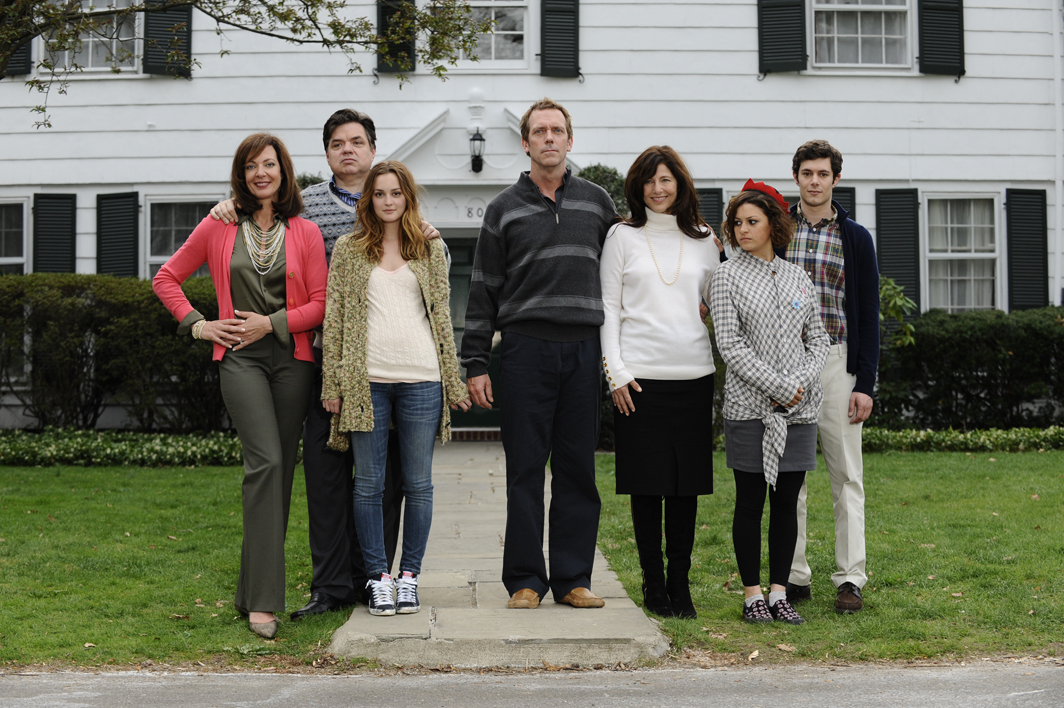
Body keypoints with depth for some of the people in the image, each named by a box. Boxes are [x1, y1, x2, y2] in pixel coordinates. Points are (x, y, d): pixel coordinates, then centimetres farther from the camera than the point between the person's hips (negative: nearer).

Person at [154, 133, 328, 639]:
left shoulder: (305, 233, 8)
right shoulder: (218, 228, 8)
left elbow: (321, 304, 4)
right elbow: (166, 278, 16)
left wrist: (271, 322, -7)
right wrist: (197, 324, 6)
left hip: (292, 358, 2)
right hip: (240, 358, -2)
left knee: (280, 470, 3)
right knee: (265, 462, -18)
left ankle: (253, 590, 15)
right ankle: (262, 601, -20)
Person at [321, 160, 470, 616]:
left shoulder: (430, 250, 12)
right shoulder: (348, 250, 9)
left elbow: (441, 317, 13)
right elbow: (334, 317, 6)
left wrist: (454, 382, 8)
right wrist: (332, 384, 0)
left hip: (421, 378, 1)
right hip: (366, 380, -1)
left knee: (418, 483, 4)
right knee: (368, 483, 2)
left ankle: (410, 575, 14)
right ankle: (377, 577, 12)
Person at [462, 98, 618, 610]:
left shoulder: (598, 202, 13)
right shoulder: (504, 209, 9)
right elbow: (483, 290, 7)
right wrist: (474, 363, 1)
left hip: (584, 350, 2)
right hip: (525, 347, -1)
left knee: (577, 468, 4)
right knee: (525, 469, -1)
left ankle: (573, 578, 11)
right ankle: (524, 580, 6)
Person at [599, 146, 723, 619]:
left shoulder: (704, 240, 12)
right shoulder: (623, 236, 6)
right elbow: (609, 308, 3)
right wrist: (615, 372, -5)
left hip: (694, 373, 2)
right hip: (640, 375, -2)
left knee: (688, 483, 3)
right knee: (647, 482, 0)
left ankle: (680, 585, 13)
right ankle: (653, 584, 11)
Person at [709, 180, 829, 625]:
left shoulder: (797, 277, 11)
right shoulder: (727, 277, 0)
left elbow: (818, 339, 11)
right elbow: (730, 346, -8)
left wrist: (801, 382, -8)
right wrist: (777, 387, -13)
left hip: (800, 408, 3)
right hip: (750, 407, -3)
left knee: (787, 501, 6)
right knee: (750, 501, 2)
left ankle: (779, 593, 14)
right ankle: (753, 595, 11)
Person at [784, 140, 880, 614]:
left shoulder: (855, 238, 6)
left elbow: (868, 315, 4)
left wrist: (865, 383, -2)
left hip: (835, 360, -1)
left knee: (846, 473, -1)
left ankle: (850, 578, 4)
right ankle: (795, 576, 10)